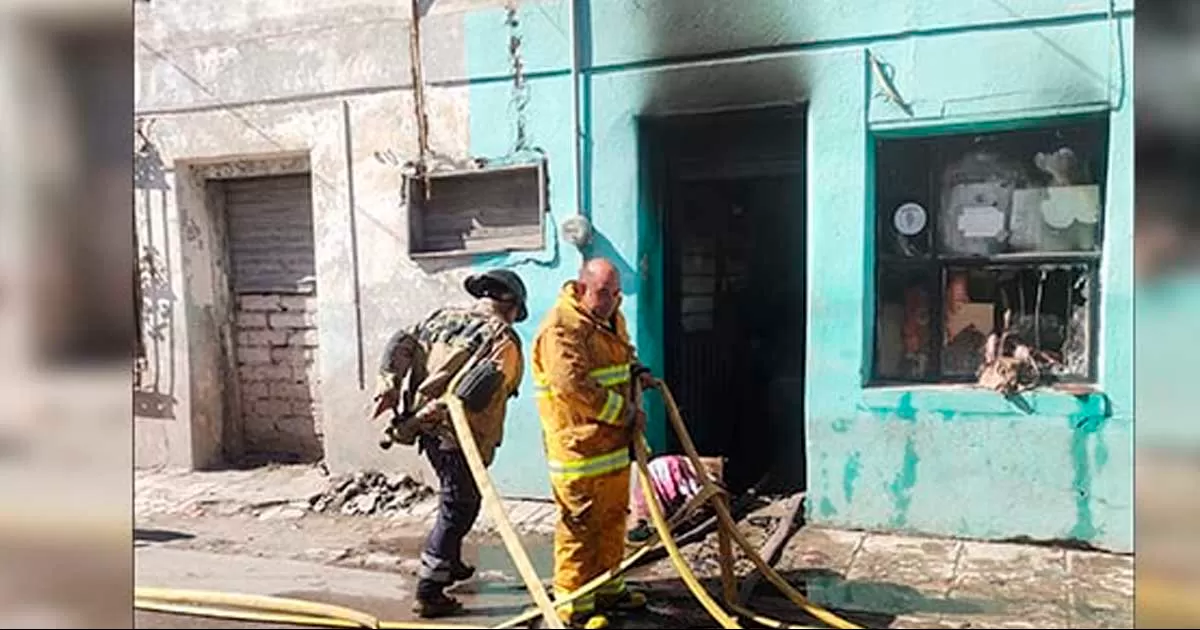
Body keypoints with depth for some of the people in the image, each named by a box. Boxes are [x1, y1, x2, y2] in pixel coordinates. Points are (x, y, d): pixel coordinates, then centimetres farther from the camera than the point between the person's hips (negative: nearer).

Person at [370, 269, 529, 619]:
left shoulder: (442, 317, 13)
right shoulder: (503, 338, -7)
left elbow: (402, 342, 3)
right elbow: (485, 380, -24)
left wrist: (389, 384, -7)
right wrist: (438, 411, -25)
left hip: (430, 431, 8)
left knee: (456, 502, 27)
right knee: (456, 511, 4)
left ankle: (450, 564, 43)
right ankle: (428, 594, 8)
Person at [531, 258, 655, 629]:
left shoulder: (612, 319, 14)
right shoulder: (561, 328, -18)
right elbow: (576, 387, -25)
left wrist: (636, 372, 10)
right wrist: (627, 414, -19)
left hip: (615, 441, 10)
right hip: (579, 444, -9)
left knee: (613, 518, 18)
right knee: (580, 525, -2)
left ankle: (607, 589, 34)